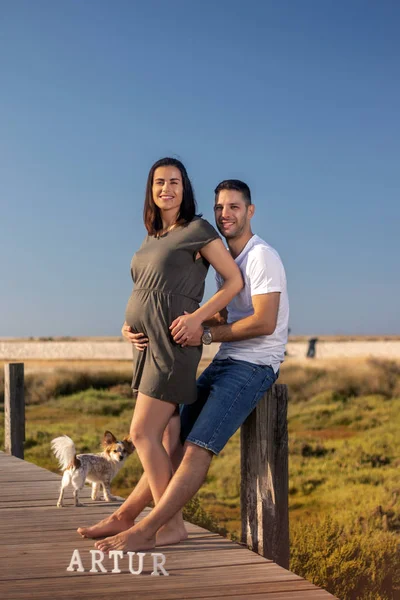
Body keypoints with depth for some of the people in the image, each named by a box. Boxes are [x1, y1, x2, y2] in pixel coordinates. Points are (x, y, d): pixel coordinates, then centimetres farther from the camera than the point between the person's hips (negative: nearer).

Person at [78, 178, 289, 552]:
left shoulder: (262, 257, -11)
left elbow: (264, 322, -19)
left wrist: (206, 335, -16)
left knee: (198, 445, -17)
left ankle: (145, 531, -18)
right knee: (175, 435, 5)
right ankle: (124, 516, 9)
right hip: (224, 362, 9)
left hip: (255, 366, -9)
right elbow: (222, 318, 10)